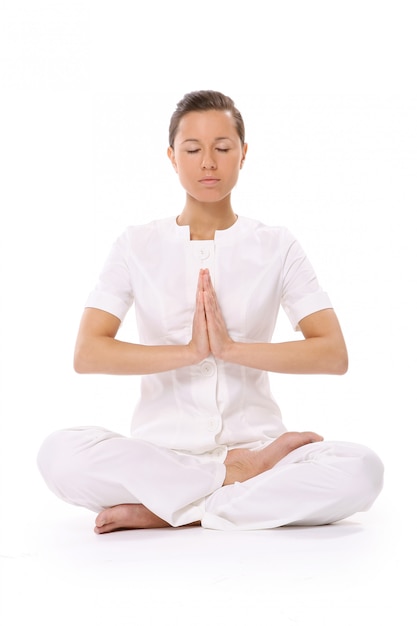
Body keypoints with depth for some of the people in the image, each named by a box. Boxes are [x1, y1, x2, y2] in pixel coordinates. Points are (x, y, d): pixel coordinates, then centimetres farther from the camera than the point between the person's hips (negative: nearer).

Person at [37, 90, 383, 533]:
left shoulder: (276, 247, 5)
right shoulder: (137, 246, 5)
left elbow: (334, 353, -5)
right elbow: (87, 353, -6)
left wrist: (231, 348, -17)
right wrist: (190, 351, -16)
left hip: (254, 440, 0)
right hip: (162, 446, 0)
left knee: (361, 470, -30)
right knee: (59, 454, -31)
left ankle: (165, 511, -21)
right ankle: (245, 475, -17)